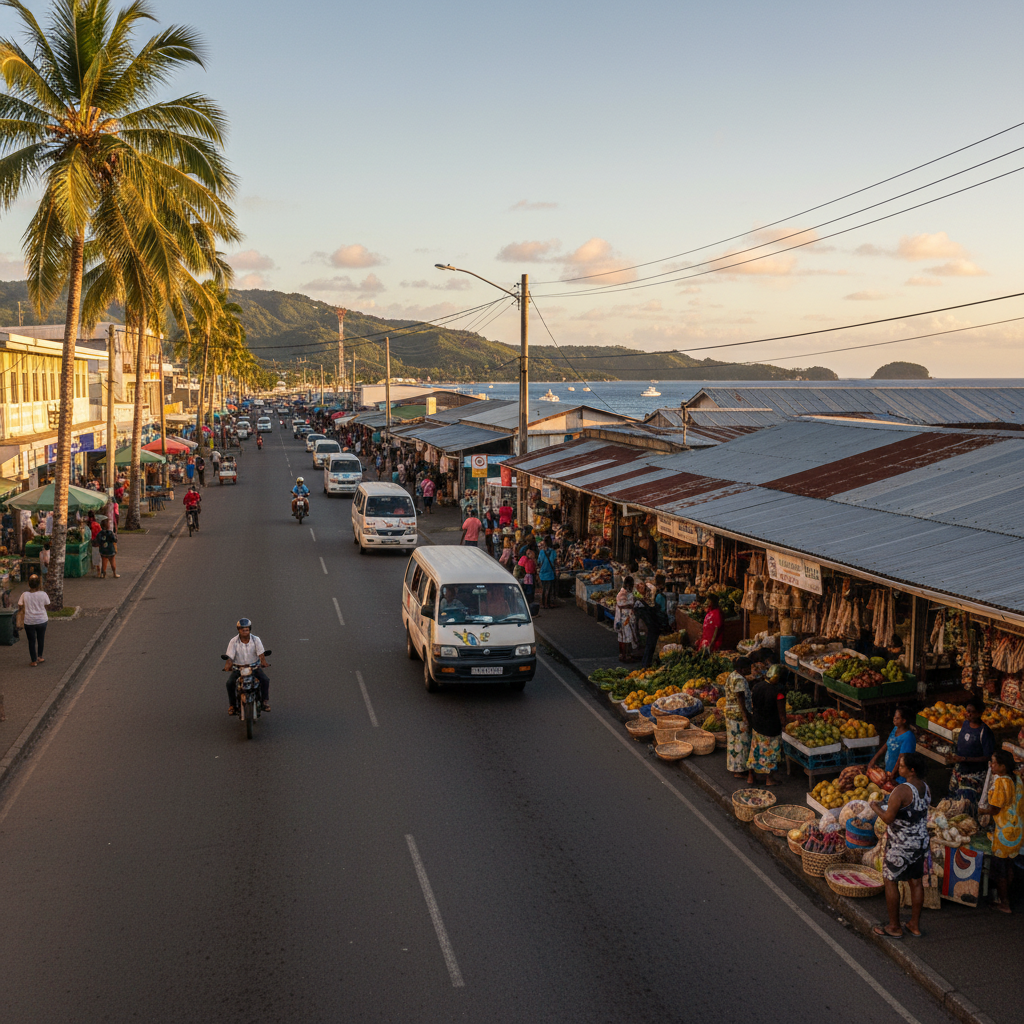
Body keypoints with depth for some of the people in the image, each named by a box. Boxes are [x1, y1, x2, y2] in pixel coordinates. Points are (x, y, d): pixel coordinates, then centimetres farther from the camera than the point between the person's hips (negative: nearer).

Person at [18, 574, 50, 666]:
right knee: (40, 639, 21)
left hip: (29, 621, 0)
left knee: (31, 641, 10)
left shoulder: (25, 595, -11)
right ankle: (39, 656, 29)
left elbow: (20, 606, -2)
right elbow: (47, 605, -1)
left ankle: (33, 661, 14)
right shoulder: (43, 594, -13)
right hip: (41, 620, 0)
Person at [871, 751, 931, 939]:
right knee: (916, 882, 16)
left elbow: (888, 818, -24)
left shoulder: (902, 791, -25)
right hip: (921, 842, 8)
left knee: (890, 881, 7)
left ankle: (894, 927, 15)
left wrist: (876, 808, -4)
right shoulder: (925, 788, 1)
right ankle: (915, 925, 26)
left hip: (900, 846, -8)